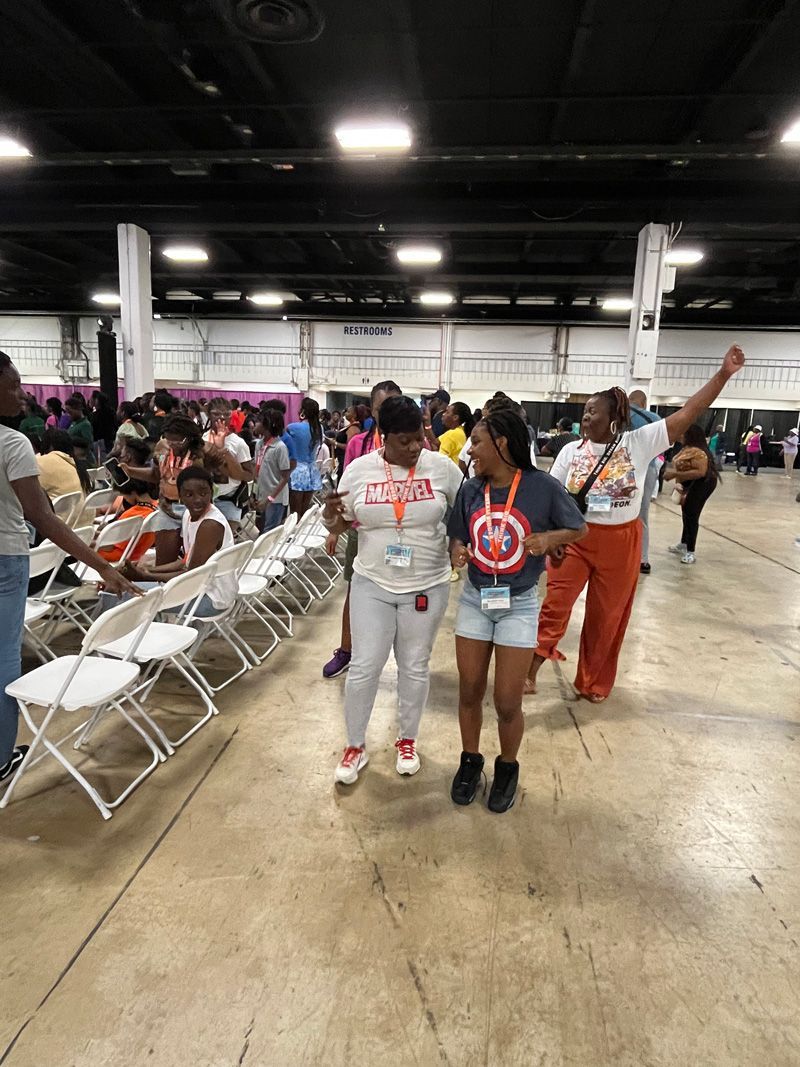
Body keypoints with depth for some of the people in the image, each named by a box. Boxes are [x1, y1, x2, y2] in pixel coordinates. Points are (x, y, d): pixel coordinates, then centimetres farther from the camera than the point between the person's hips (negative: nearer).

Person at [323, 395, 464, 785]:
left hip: (427, 586, 0)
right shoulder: (359, 469, -4)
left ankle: (407, 739, 36)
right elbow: (340, 524, 4)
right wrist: (330, 513, -18)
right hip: (372, 584, 0)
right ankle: (355, 745, 27)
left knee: (414, 668, 13)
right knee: (364, 667, 5)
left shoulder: (442, 467, -7)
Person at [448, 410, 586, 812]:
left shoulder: (543, 487, -13)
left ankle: (507, 768, 32)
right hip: (474, 598, 3)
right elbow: (457, 536, 5)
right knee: (470, 691, 11)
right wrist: (457, 550, -18)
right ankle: (470, 761, 36)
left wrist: (550, 538, -21)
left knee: (508, 701, 4)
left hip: (519, 603, -3)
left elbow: (579, 528, -1)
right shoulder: (470, 489, -4)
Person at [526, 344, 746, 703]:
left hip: (620, 543, 0)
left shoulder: (639, 443, -6)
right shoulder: (571, 450, -1)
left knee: (607, 618, 13)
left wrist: (724, 374, -11)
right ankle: (529, 670, 7)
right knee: (554, 607, -5)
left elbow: (688, 413, -8)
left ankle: (593, 682, 32)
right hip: (574, 540, 0)